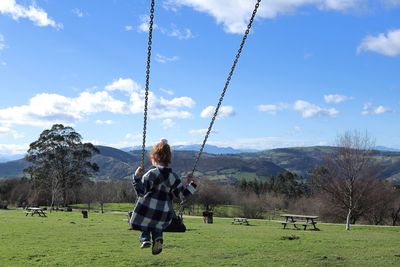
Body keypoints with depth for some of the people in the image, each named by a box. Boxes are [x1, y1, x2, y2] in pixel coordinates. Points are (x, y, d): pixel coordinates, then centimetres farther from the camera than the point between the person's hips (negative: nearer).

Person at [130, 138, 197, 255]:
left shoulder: (152, 174, -14)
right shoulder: (174, 177, 0)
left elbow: (141, 192, -18)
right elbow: (183, 195, 2)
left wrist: (137, 177, -17)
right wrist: (191, 184, 14)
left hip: (147, 210, -4)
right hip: (164, 214, 4)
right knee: (157, 225, 32)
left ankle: (145, 238, 4)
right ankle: (157, 236, 2)